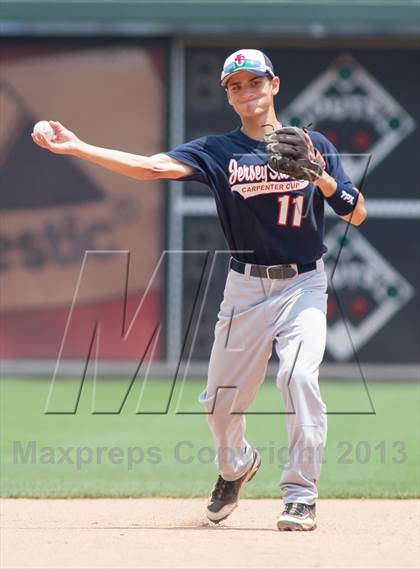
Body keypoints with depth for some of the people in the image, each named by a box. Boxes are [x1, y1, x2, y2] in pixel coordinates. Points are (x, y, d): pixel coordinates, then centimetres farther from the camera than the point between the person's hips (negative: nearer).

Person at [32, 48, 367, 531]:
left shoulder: (313, 145, 3)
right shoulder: (219, 151, 1)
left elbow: (356, 215, 1)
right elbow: (153, 167, -13)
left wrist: (322, 179, -18)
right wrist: (78, 148, -23)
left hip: (302, 285, -2)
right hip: (245, 287, 2)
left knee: (298, 375, -23)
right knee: (220, 398, 4)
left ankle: (301, 496, -14)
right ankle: (236, 465, 37)